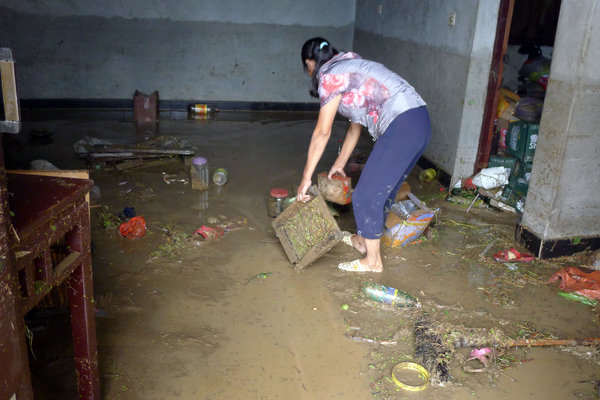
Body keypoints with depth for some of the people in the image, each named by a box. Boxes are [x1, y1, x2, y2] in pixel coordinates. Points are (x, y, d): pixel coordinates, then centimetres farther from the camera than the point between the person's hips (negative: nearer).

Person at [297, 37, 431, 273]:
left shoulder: (330, 76, -2)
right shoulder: (351, 69, 25)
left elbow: (322, 133, -1)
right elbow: (356, 126, 28)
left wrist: (306, 178, 6)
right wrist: (340, 164, 35)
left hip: (402, 127, -10)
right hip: (420, 122, 10)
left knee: (367, 194, 2)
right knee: (383, 189, 22)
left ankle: (373, 261, 16)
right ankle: (363, 239, 40)